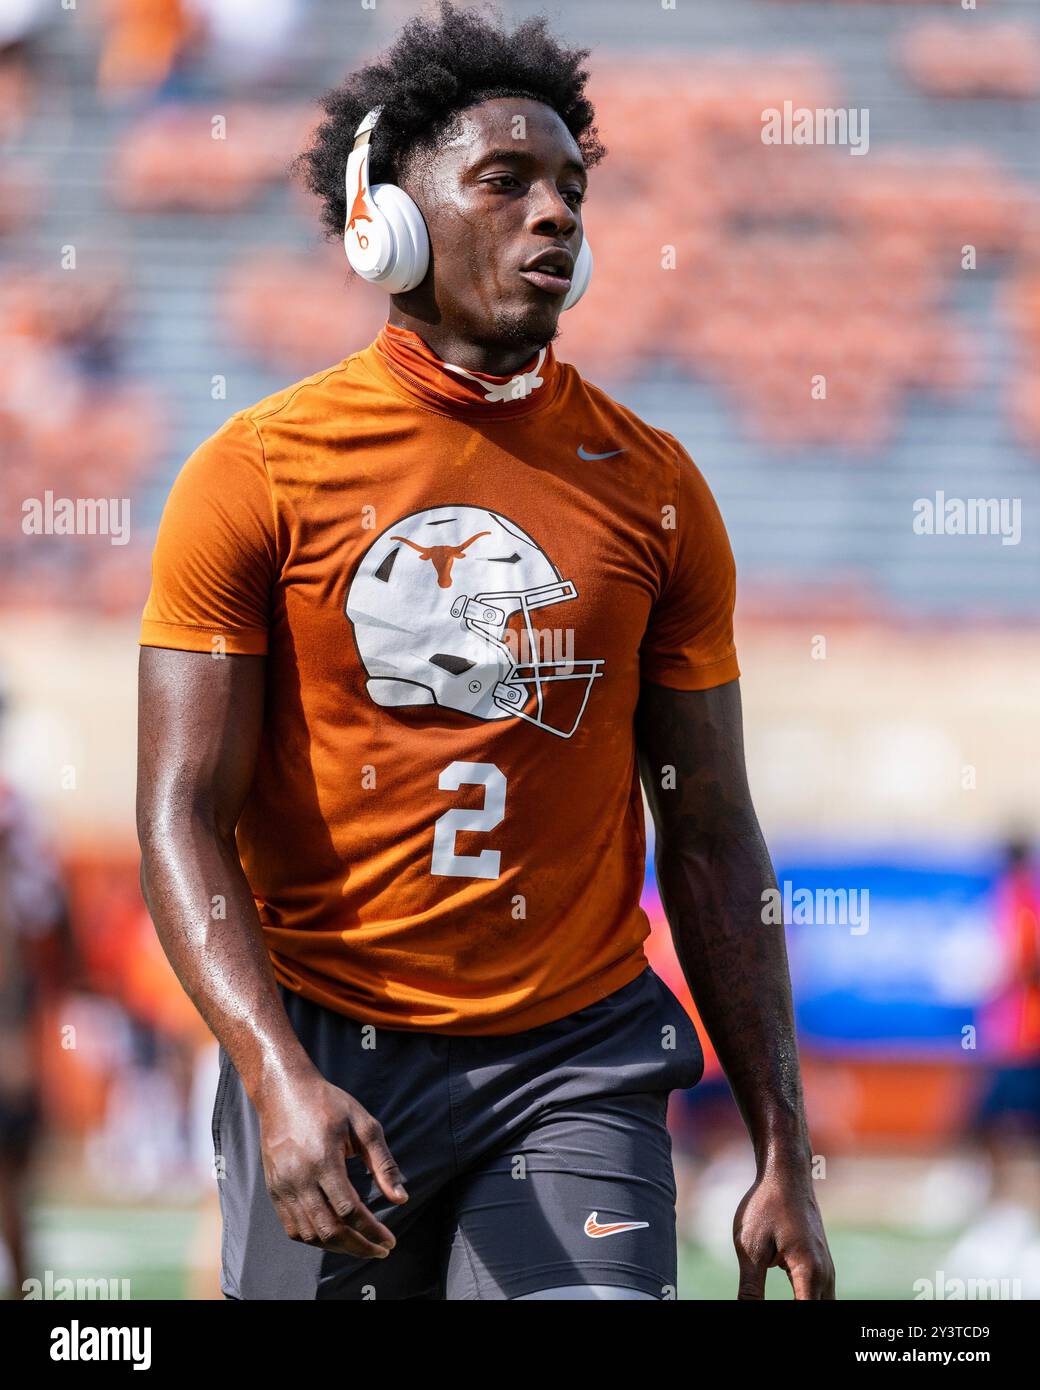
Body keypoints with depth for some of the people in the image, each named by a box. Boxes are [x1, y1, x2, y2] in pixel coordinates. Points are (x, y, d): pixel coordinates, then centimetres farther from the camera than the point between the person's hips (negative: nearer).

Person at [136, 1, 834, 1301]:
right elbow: (182, 816, -8)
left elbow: (710, 841, 9)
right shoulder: (258, 475, -2)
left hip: (577, 1060, 1)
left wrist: (782, 1155, 5)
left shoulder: (651, 487, 6)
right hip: (324, 1061, -1)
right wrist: (279, 1078, -23)